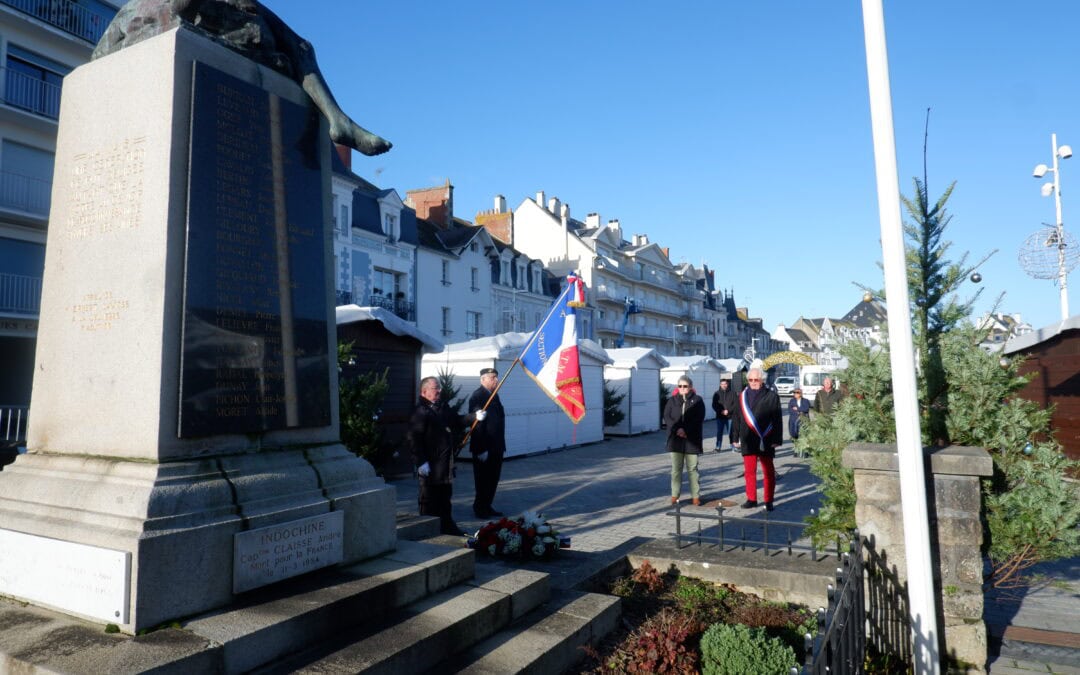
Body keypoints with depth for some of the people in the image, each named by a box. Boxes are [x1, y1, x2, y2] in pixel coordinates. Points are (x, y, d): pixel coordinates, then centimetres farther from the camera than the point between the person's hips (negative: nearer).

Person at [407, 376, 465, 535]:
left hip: (445, 462, 9)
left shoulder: (443, 408, 13)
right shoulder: (420, 411, -14)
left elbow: (457, 425, 26)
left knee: (445, 496, 19)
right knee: (429, 498, 3)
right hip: (430, 465, -9)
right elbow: (412, 438, -20)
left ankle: (447, 525, 31)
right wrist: (421, 461, -23)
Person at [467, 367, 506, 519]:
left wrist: (501, 445, 14)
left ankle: (487, 507, 25)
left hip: (496, 447, 8)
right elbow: (477, 425, -19)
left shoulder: (494, 395, 13)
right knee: (483, 480, 2)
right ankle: (480, 509, 14)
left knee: (493, 478, 14)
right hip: (484, 448, -8)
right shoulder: (477, 396, -15)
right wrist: (482, 449, -21)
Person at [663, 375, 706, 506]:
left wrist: (686, 430, -17)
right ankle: (674, 495, 10)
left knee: (692, 468, 3)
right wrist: (677, 429, -16)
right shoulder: (672, 400, 10)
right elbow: (666, 417, 1)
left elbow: (699, 419, -5)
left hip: (692, 440, -1)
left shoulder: (697, 400, 4)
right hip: (675, 440, 2)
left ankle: (696, 496, 9)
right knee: (676, 468, 5)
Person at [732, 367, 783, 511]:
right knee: (749, 471, 9)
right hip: (748, 440, 3)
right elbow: (738, 418, 12)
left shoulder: (771, 396, -2)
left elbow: (777, 419, -3)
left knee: (768, 472, 5)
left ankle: (769, 501, 14)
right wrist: (736, 438, 10)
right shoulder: (742, 396, 8)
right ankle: (751, 499, 19)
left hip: (766, 441, -3)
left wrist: (777, 439, -8)